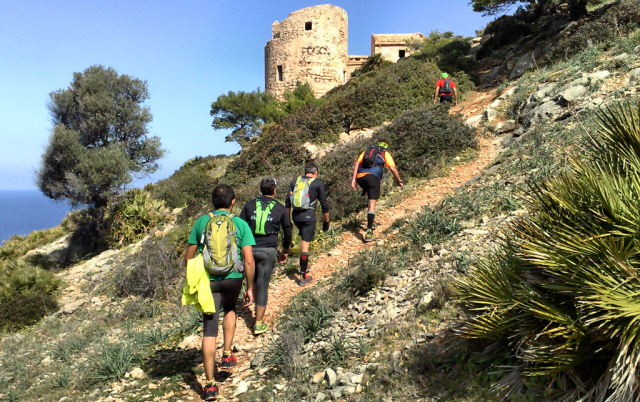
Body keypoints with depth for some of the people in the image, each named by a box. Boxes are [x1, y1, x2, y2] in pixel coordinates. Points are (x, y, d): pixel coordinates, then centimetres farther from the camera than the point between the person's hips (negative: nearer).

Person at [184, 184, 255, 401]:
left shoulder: (201, 222, 1)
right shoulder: (241, 224, -4)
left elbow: (188, 256, 6)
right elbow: (248, 261, -9)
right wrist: (250, 288, 0)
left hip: (208, 280, 0)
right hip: (233, 279, 0)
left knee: (209, 331, 4)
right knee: (230, 309, 33)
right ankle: (227, 355, 27)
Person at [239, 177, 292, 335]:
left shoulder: (249, 205, 5)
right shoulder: (280, 209, 3)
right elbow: (288, 233, 9)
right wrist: (284, 252, 22)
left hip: (250, 249, 2)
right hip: (268, 251, -2)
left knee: (254, 280, 26)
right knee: (263, 285, 3)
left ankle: (258, 309, 34)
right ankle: (259, 323, 7)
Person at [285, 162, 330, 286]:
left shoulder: (295, 181, 13)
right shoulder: (318, 183, 2)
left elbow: (287, 201, 12)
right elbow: (324, 204, 2)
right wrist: (326, 221, 11)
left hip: (295, 216, 4)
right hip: (308, 216, -4)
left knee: (304, 238, 27)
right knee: (305, 243, -3)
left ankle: (305, 264, 34)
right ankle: (304, 277, -1)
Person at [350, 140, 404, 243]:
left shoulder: (367, 150, 28)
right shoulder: (385, 154, 20)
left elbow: (357, 163, 13)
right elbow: (392, 169, 6)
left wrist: (354, 179, 8)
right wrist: (400, 181, 18)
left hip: (360, 176, 4)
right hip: (373, 176, -4)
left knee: (369, 196, 32)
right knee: (372, 203, -7)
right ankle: (369, 232, -18)